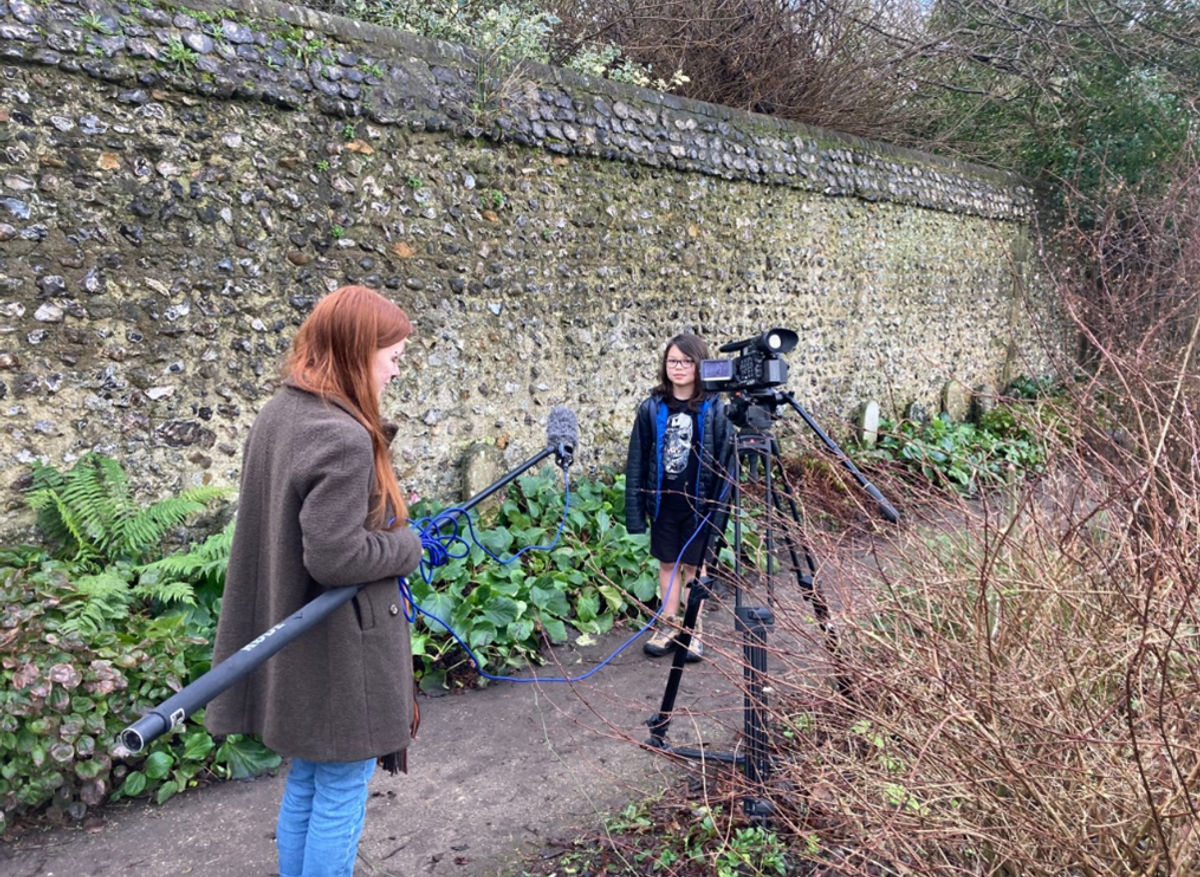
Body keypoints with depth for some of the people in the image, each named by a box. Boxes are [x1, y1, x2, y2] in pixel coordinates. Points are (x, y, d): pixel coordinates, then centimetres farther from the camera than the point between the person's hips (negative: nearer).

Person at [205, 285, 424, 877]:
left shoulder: (278, 414, 4)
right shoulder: (345, 438, -25)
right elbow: (334, 555, -26)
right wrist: (407, 546, -10)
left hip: (294, 641, 9)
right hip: (342, 650, -9)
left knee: (305, 782, 22)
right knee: (341, 795, 8)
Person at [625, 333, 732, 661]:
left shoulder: (714, 408, -8)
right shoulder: (652, 408, -4)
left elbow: (724, 460, -6)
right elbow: (637, 460, -1)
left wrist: (719, 507, -11)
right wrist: (635, 509, -3)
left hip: (699, 502, -2)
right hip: (663, 501, 2)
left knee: (694, 565, 10)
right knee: (667, 564, 14)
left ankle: (693, 629, 22)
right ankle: (668, 624, 27)